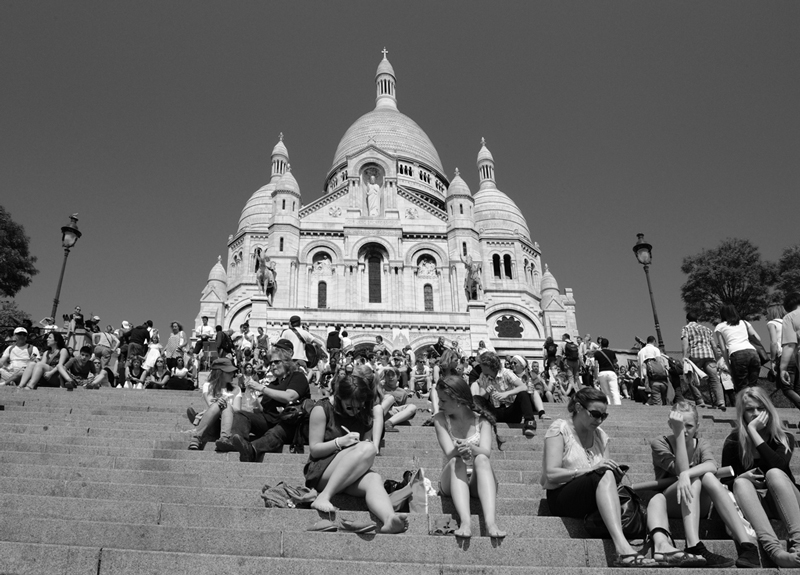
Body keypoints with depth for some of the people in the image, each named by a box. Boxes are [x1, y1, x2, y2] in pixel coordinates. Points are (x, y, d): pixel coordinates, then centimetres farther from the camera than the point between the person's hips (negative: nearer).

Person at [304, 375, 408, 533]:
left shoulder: (364, 416, 12)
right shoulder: (322, 409, -2)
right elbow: (314, 449, -3)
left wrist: (372, 446, -5)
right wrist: (340, 442, -18)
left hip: (352, 476, 4)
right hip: (321, 473, -4)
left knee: (374, 479, -33)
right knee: (367, 448, -30)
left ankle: (389, 520, -62)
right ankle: (324, 496, -37)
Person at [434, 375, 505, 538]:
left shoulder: (481, 419, -1)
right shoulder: (440, 419, -1)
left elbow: (486, 452, -17)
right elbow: (449, 454, -14)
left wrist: (471, 448, -40)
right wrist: (458, 450, -39)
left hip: (478, 480, 0)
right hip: (454, 478, 0)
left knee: (481, 459, -32)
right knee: (456, 462, -32)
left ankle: (490, 521, -50)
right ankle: (465, 521, -52)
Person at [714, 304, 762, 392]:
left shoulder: (719, 327, 18)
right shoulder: (744, 323, 28)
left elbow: (723, 349, 10)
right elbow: (758, 339, 20)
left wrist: (728, 365, 12)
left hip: (737, 355, -4)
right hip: (753, 353, 4)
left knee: (741, 389, -1)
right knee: (753, 386, 8)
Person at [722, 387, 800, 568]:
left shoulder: (785, 439, 1)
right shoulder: (733, 442, 1)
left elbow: (777, 465, -22)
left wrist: (753, 431, -19)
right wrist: (742, 477, -21)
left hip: (783, 503, 0)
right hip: (755, 501, 0)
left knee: (774, 473, -30)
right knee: (740, 483, -32)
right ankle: (774, 549, -55)